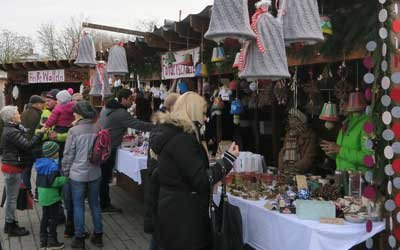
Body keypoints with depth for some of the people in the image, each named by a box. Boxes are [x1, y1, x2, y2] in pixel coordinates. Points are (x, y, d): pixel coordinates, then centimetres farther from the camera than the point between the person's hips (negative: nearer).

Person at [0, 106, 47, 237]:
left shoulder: (12, 129, 12)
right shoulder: (11, 132, -20)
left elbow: (24, 144, 12)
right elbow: (27, 145, -24)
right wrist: (40, 133, -17)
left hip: (12, 166, 10)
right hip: (12, 167, -10)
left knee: (11, 197, 17)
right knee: (12, 197, 1)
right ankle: (11, 226, 12)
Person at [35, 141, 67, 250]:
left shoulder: (40, 163, 6)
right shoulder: (53, 165, -21)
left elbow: (40, 180, 14)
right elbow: (53, 181, -25)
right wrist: (65, 179, -19)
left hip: (42, 194, 8)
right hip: (52, 195, -8)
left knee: (45, 216, 17)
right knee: (53, 218, 3)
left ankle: (43, 240, 26)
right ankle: (52, 241, 11)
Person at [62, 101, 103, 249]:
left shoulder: (74, 131, -13)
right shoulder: (97, 129, -3)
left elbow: (68, 155, -7)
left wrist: (65, 172, 6)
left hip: (78, 174, -4)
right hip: (95, 173, 4)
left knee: (78, 206, 8)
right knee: (95, 204, 15)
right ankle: (98, 236, 24)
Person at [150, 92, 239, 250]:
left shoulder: (170, 133, 9)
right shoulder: (182, 139, -20)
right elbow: (201, 181, -21)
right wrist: (228, 160, -15)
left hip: (173, 210, 10)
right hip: (183, 216, -10)